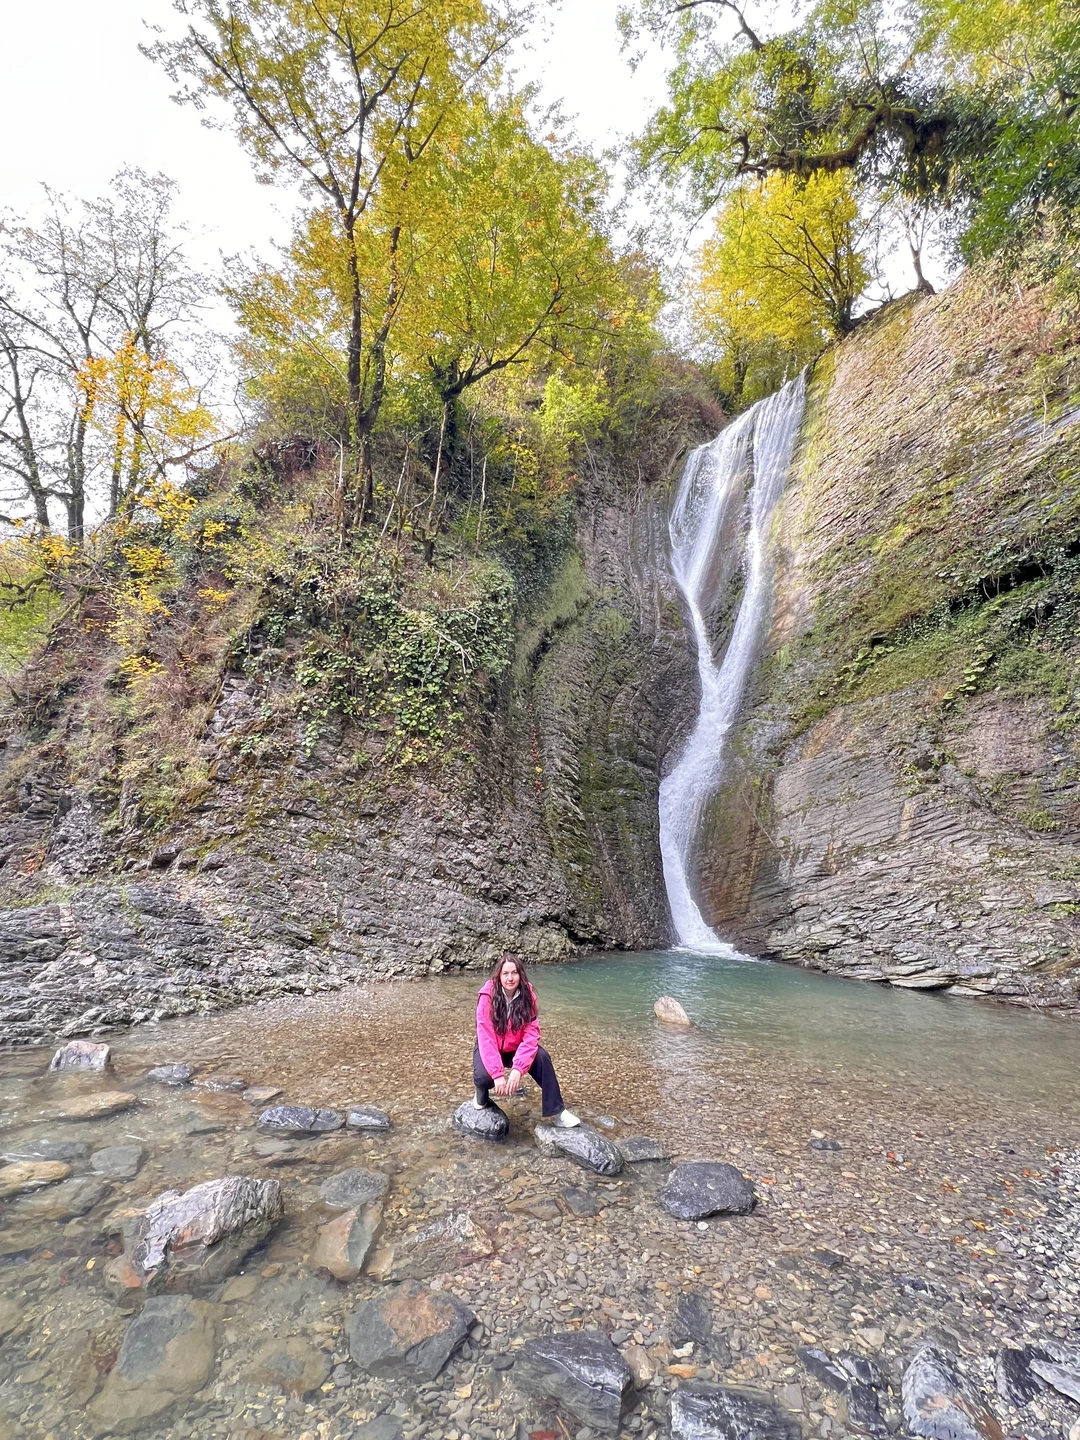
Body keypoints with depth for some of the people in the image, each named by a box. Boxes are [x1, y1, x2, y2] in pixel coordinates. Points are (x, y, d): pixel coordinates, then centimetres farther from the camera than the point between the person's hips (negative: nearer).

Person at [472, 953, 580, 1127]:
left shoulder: (527, 995, -19)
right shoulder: (487, 997, -26)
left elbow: (531, 1034, -23)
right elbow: (486, 1039, -28)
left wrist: (518, 1068, -35)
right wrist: (497, 1074, -36)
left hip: (515, 1048, 2)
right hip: (489, 1049, -2)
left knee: (542, 1058, -25)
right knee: (483, 1076, -31)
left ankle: (555, 1112, -13)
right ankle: (481, 1098, 6)